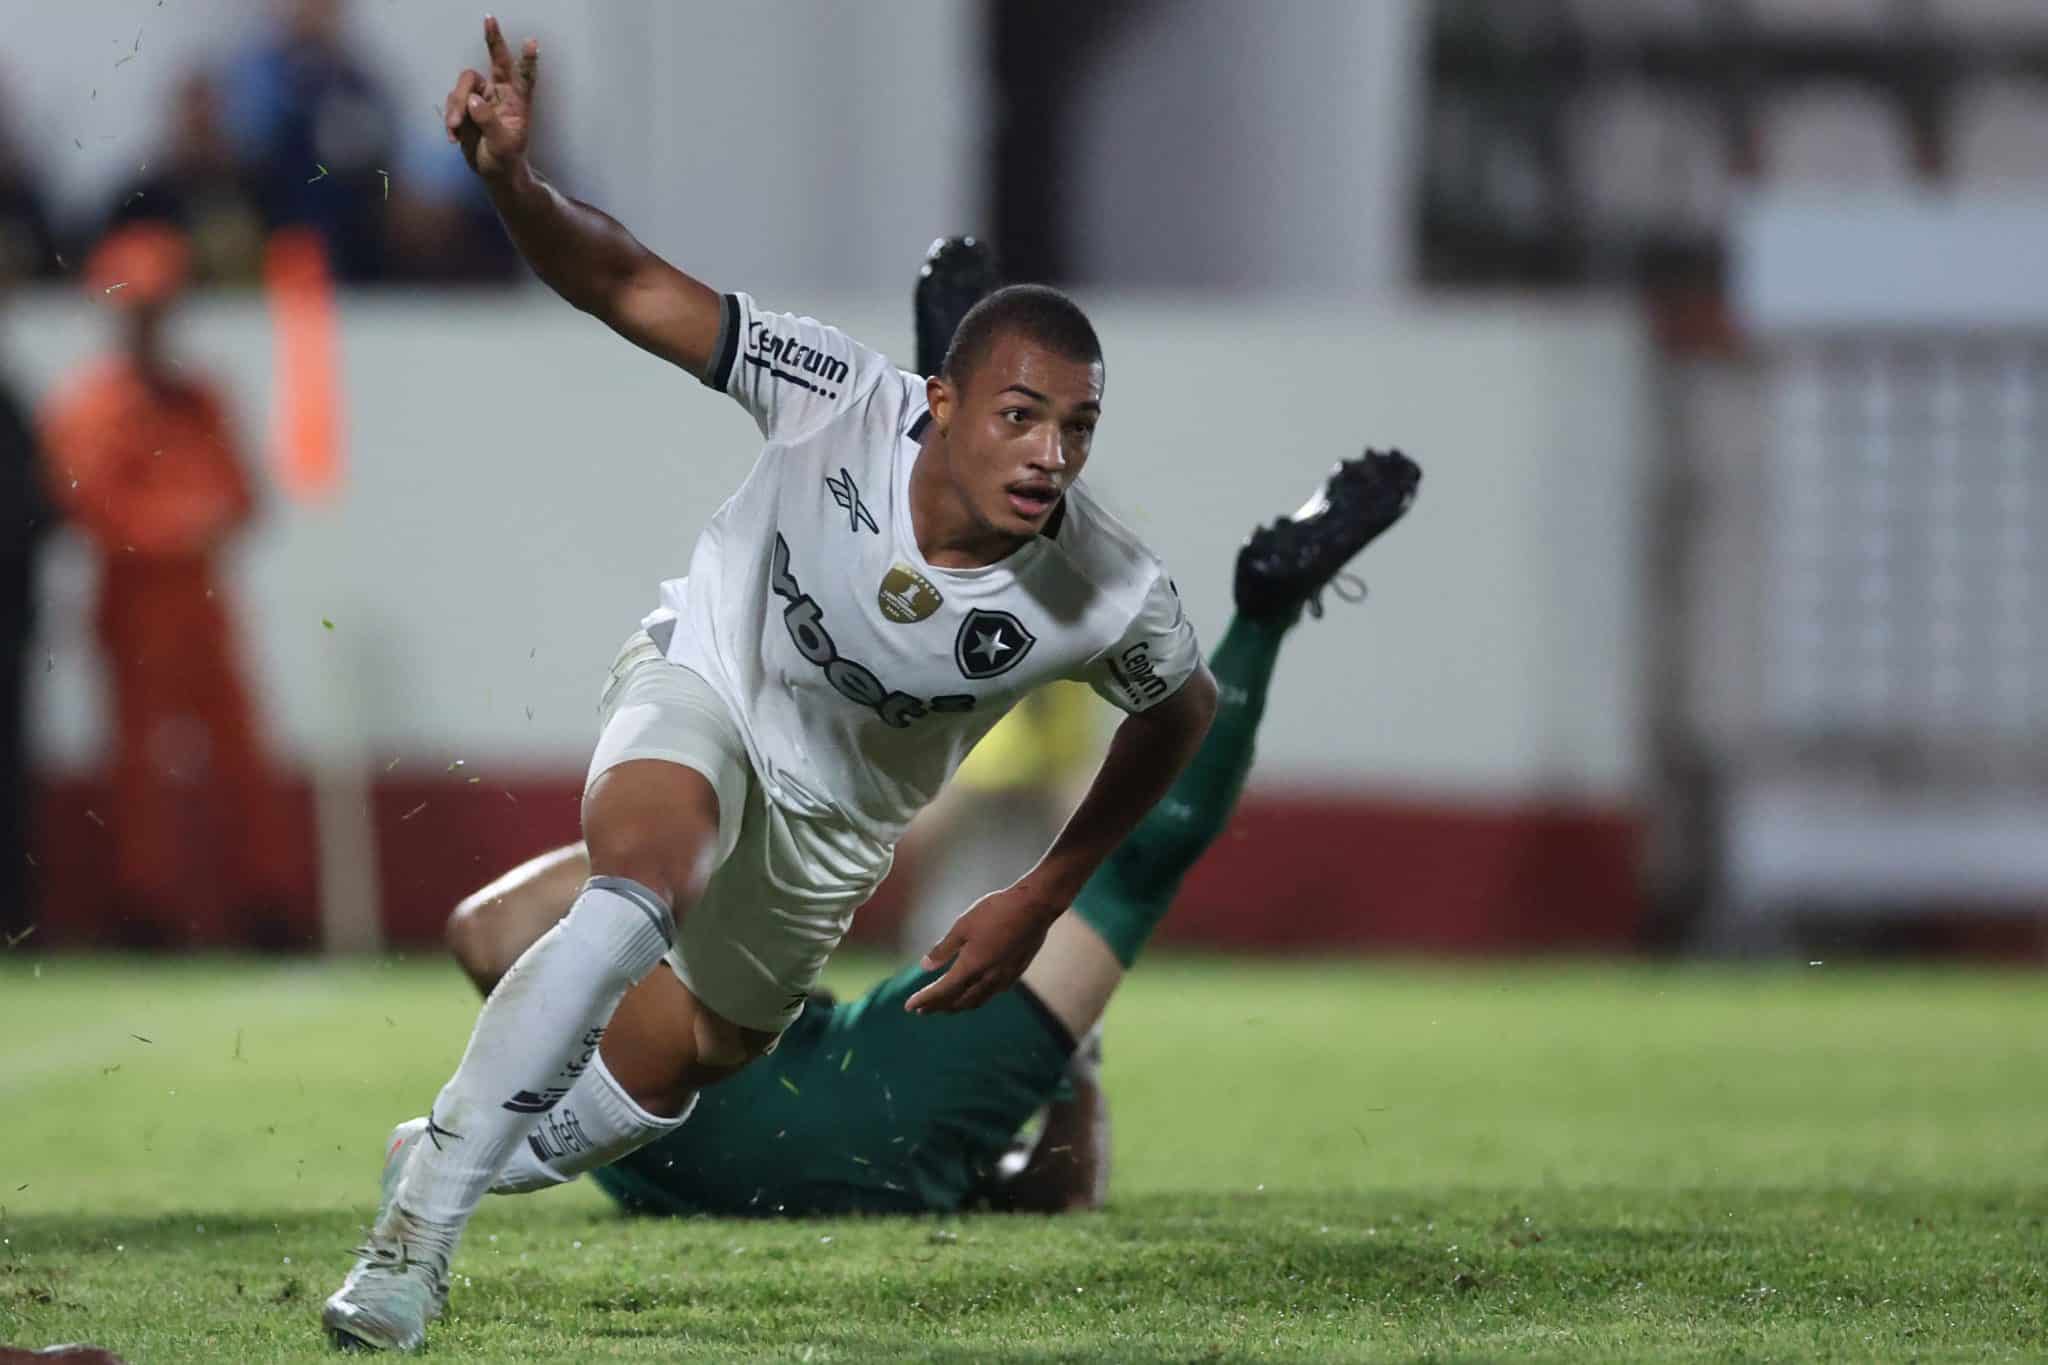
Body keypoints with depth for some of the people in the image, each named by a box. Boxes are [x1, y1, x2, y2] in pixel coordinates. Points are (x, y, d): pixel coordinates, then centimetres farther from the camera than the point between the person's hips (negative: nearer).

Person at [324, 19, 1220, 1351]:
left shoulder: (1113, 599, -29)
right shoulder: (840, 401, -33)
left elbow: (1184, 710, -5)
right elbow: (629, 286, -27)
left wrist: (1042, 903, -2)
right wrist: (513, 181, -48)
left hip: (831, 816, 3)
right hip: (703, 683, -3)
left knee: (680, 1072, 17)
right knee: (644, 885, -35)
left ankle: (459, 1152, 50)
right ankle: (412, 1238, -29)